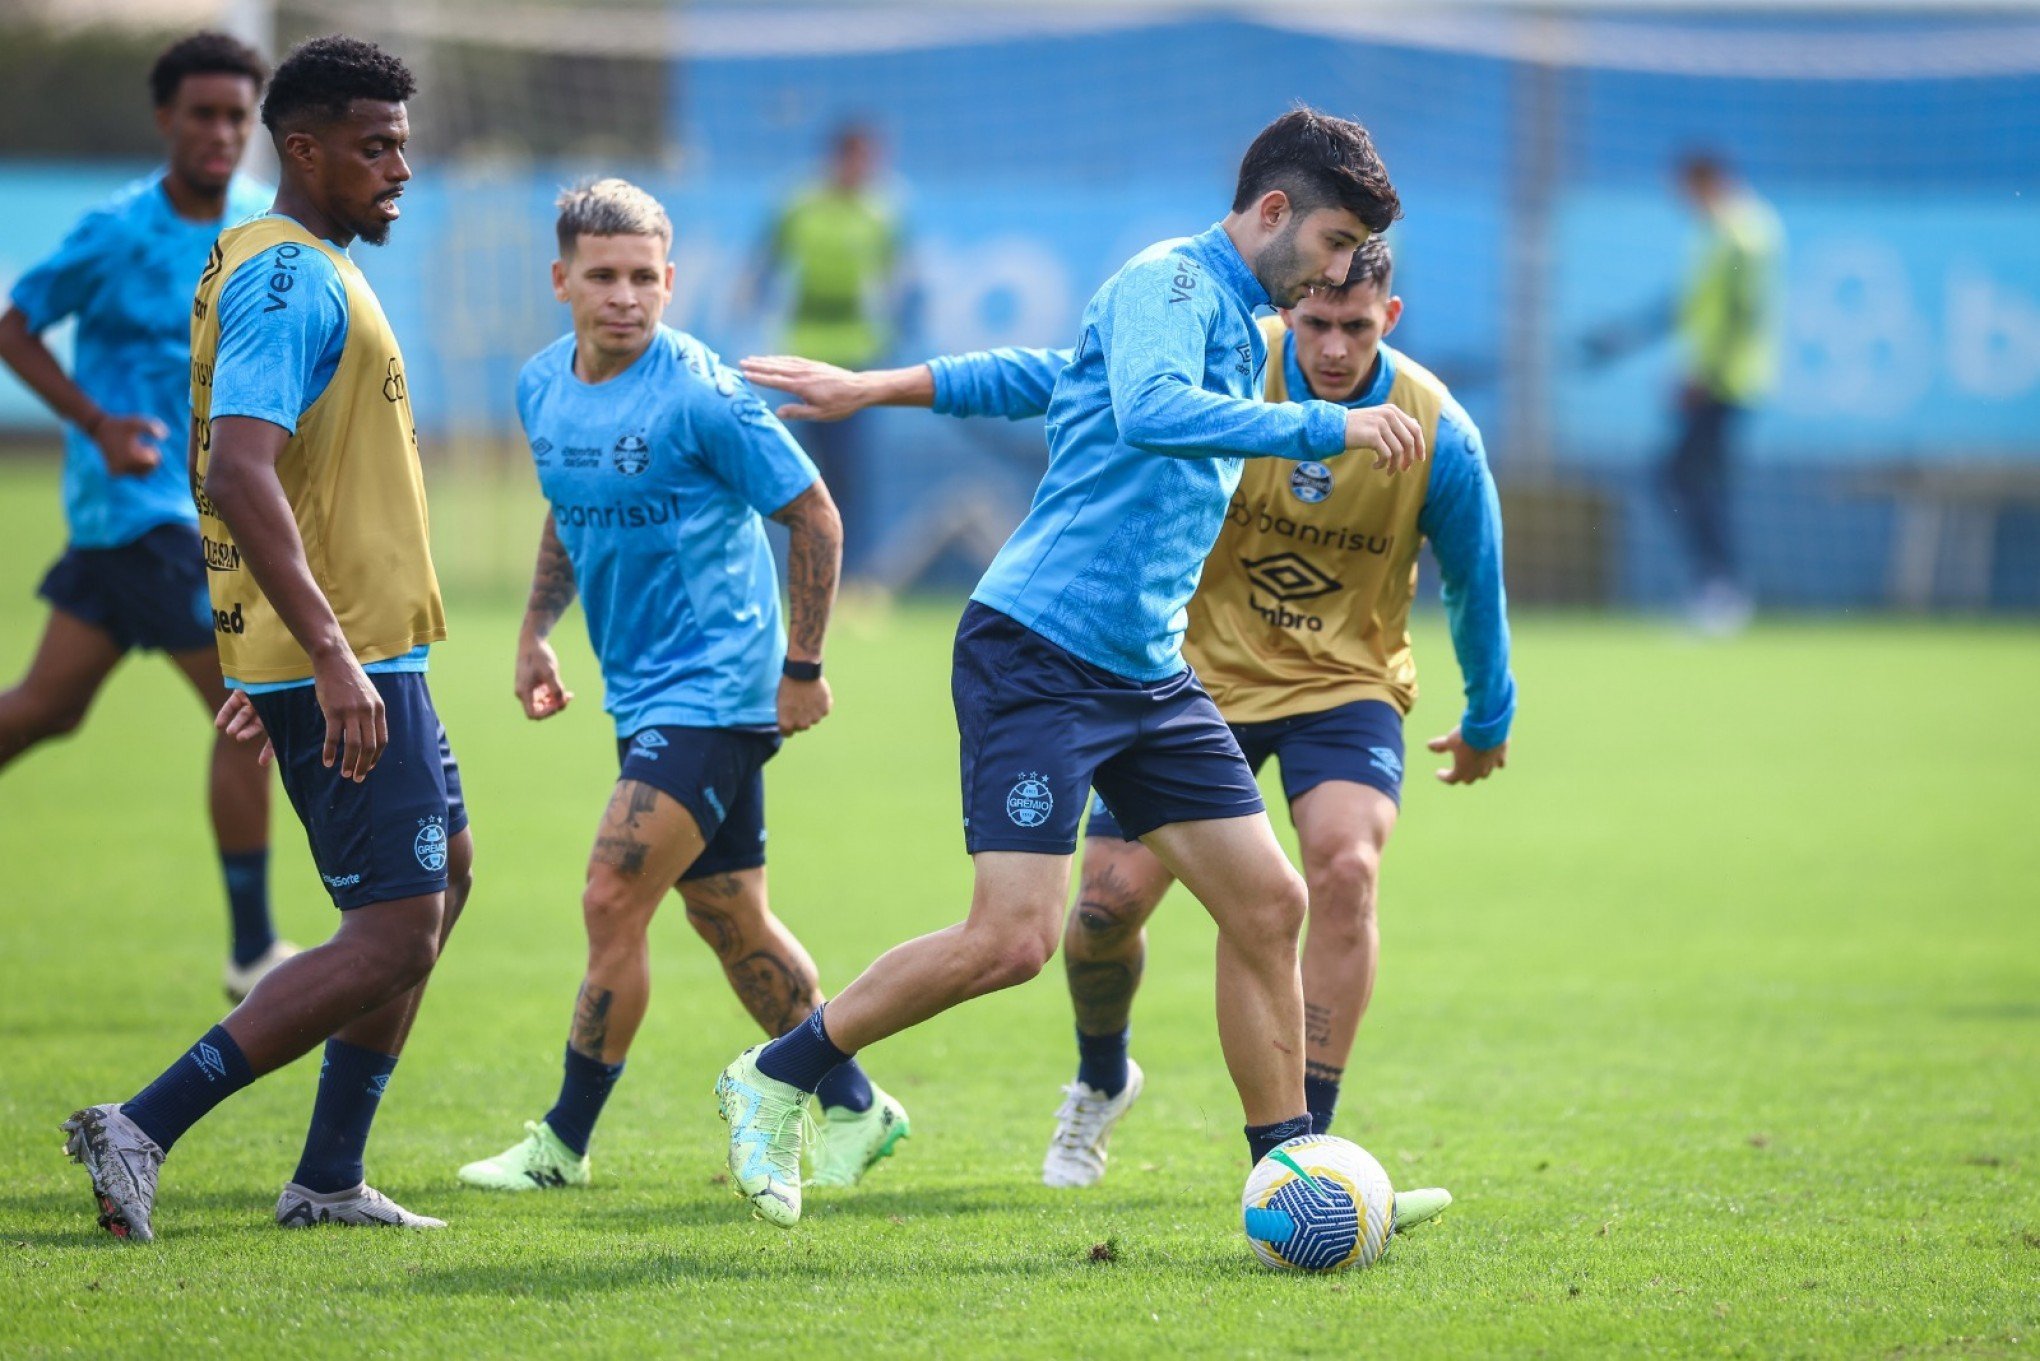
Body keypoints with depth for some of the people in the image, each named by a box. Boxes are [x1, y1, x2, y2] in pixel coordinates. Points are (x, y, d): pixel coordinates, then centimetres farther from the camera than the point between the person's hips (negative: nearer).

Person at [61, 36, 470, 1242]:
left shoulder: (301, 272, 16)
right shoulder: (293, 280, -17)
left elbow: (262, 476, 22)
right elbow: (240, 475, -28)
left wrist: (277, 667, 24)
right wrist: (329, 656, -32)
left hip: (349, 651, 11)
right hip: (344, 655, -11)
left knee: (442, 876, 19)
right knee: (395, 935, -11)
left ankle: (330, 1182, 21)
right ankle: (145, 1128, -12)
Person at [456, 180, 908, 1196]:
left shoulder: (700, 393, -18)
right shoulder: (542, 387, 4)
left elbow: (813, 516, -11)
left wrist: (801, 669, -10)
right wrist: (534, 633, 13)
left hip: (716, 686, -8)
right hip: (643, 689, 8)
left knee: (612, 903, -11)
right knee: (729, 918, 13)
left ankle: (565, 1142, -1)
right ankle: (855, 1110, 25)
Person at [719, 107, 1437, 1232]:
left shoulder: (1240, 326, 19)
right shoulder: (1167, 280, -10)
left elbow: (1048, 380, 31)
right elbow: (1149, 411, -30)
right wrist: (1323, 427, -29)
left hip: (1148, 674, 10)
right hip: (1038, 659, -10)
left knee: (1267, 903, 2)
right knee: (1013, 939, -14)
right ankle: (775, 1082, 3)